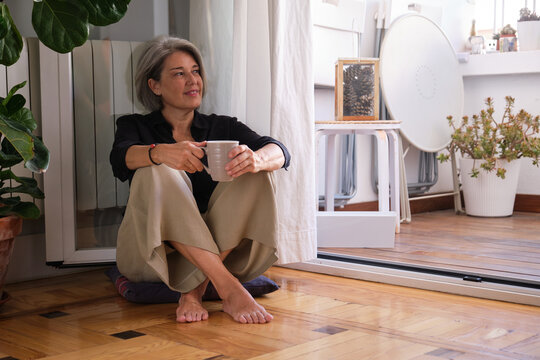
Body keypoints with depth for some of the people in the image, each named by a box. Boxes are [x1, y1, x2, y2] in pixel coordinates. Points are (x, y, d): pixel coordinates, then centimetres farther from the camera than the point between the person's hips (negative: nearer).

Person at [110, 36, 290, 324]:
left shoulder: (221, 127, 13)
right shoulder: (135, 126, 9)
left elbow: (280, 153, -5)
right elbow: (121, 158, -16)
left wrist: (255, 159, -31)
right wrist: (161, 152, -39)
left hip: (218, 250, 2)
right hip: (150, 254, -2)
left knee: (254, 175, -17)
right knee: (157, 173, -27)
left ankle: (195, 290, -28)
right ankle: (228, 289, -36)